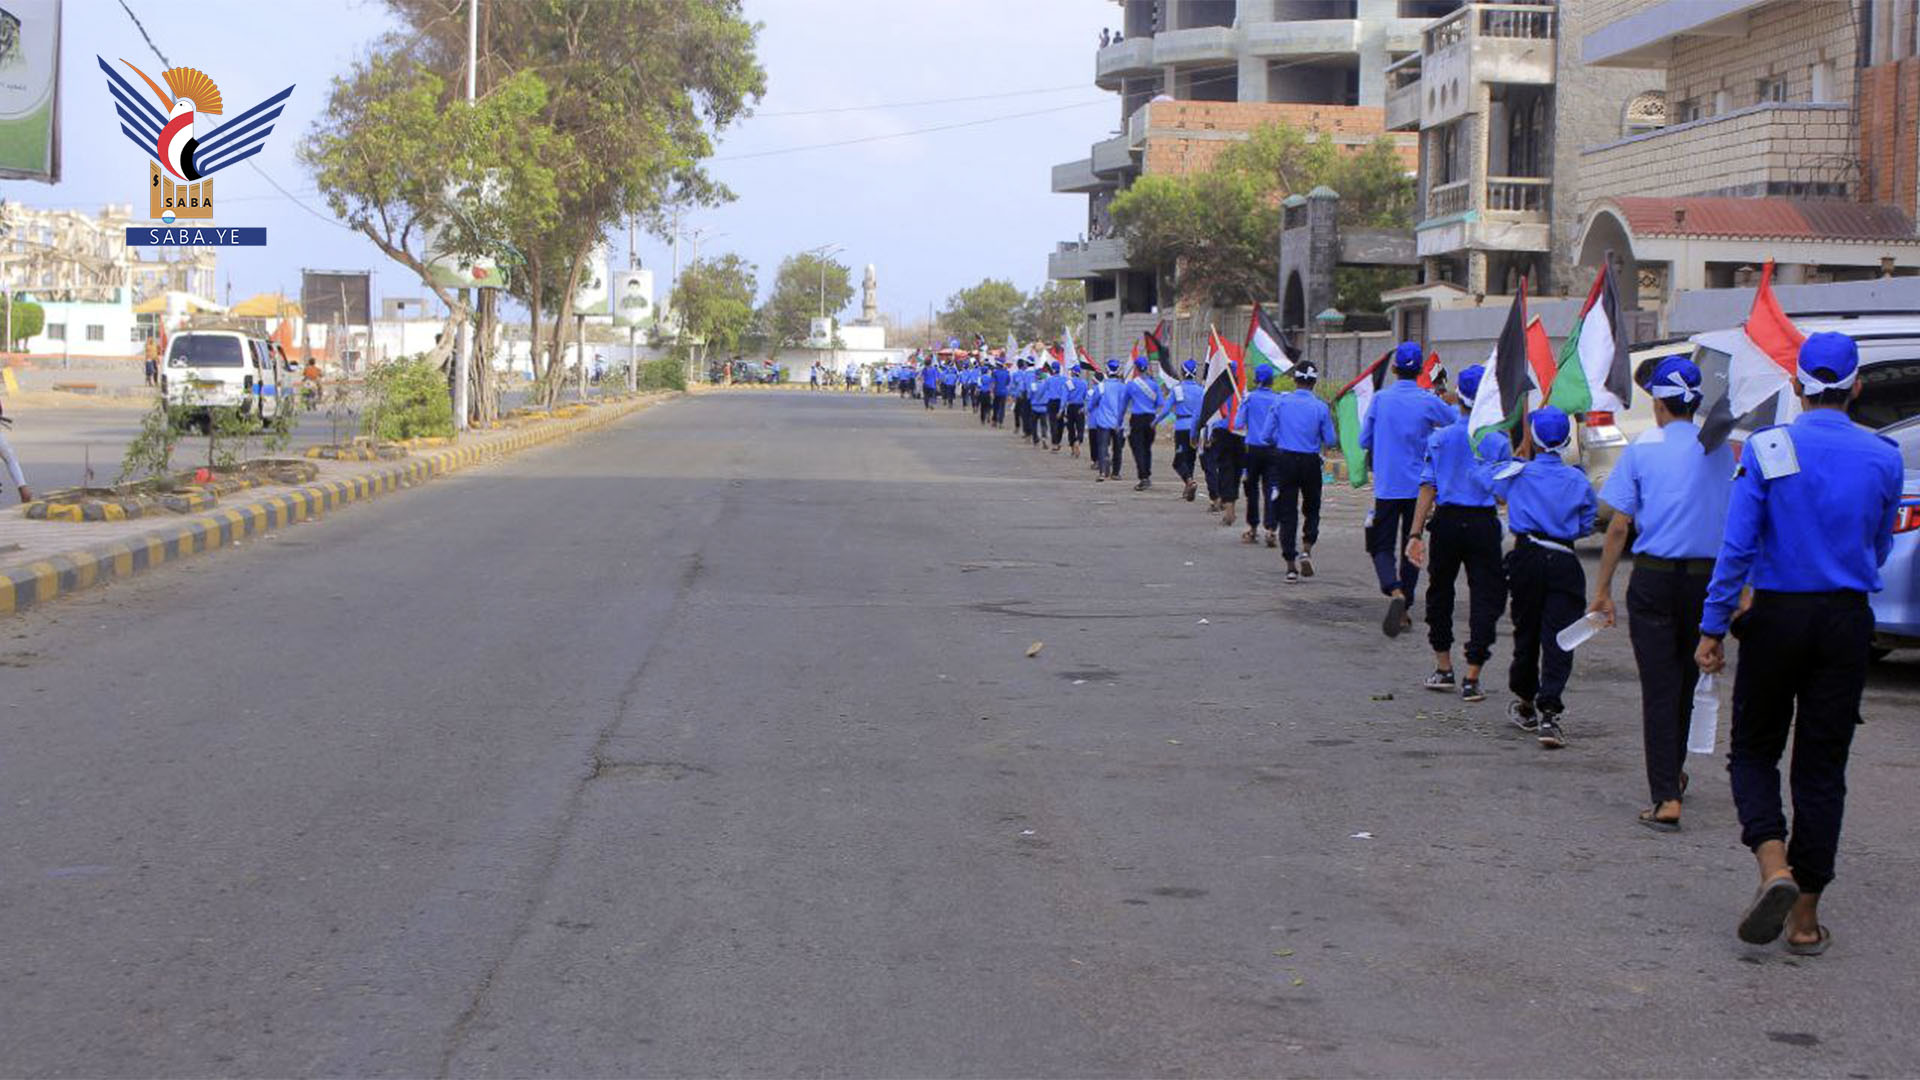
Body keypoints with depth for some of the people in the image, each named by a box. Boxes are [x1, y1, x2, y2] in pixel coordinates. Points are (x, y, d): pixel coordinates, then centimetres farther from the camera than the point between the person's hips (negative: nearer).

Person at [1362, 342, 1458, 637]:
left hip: (1386, 487, 0)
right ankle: (1404, 610, 15)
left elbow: (1364, 440, 4)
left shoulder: (1380, 399, -4)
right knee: (1411, 548, 12)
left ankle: (1395, 591, -25)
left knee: (1382, 546, 3)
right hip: (1418, 487, 1)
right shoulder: (1429, 403, -7)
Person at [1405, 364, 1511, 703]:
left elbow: (1428, 487, -3)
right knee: (1484, 598, 3)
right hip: (1483, 524, -2)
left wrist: (1417, 532, -2)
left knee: (1440, 593, 18)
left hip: (1446, 522, 2)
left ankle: (1443, 669, 23)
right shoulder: (1499, 442, -4)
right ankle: (1472, 679, -3)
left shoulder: (1439, 438, -1)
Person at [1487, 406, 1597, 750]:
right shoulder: (1579, 480, 3)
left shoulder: (1518, 473, 1)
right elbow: (1586, 525, 10)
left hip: (1527, 557, 1)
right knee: (1558, 640, -5)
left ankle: (1525, 705, 31)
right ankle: (1549, 713, -18)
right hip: (1564, 562, -1)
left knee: (1526, 633, 15)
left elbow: (1485, 470, 19)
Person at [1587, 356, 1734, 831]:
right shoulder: (1721, 449, 3)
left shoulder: (1642, 448, -3)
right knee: (1686, 681, 19)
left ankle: (1667, 798, -10)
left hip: (1653, 577, -3)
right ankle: (1674, 772, 37)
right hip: (1707, 577, 3)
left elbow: (1619, 527, -3)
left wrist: (1603, 589, 3)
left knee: (1659, 688, -2)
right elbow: (1736, 521, 7)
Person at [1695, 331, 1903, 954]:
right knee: (1823, 764, 8)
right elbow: (1879, 550, 11)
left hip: (1776, 618, -2)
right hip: (1847, 621, 2)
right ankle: (1805, 918, 9)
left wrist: (1713, 628, -6)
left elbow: (1737, 547, -11)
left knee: (1753, 749, 12)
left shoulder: (1766, 450, -9)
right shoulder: (1883, 458, -1)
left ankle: (1774, 865, -13)